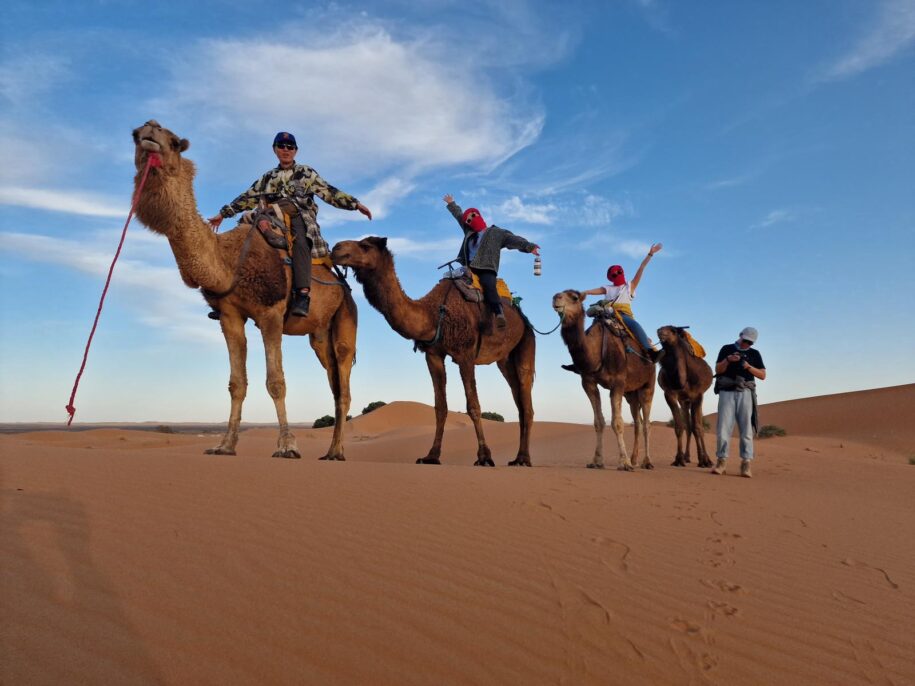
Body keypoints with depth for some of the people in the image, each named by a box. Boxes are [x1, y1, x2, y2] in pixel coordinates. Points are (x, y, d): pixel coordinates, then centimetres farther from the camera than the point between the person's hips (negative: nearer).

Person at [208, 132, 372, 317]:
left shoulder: (306, 173, 18)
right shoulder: (268, 177, 27)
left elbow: (330, 192, 12)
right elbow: (248, 198, 27)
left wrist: (355, 203, 2)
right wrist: (223, 213, 24)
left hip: (301, 217, -3)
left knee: (300, 241, -38)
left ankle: (302, 296, -52)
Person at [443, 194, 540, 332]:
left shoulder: (496, 233, 11)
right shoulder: (469, 233, 26)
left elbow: (514, 239, 0)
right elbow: (459, 216, 41)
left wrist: (529, 246, -13)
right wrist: (451, 204, 54)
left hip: (487, 269, -5)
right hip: (470, 269, 5)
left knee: (488, 286, -33)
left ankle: (499, 314, -44)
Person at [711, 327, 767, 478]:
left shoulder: (755, 354, 13)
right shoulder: (726, 349, 10)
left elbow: (762, 375, 7)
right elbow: (718, 370, 4)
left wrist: (748, 366, -9)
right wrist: (728, 360, -14)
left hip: (745, 393, 1)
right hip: (727, 392, -1)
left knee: (746, 429, -5)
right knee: (723, 427, -5)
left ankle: (746, 464, -5)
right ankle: (721, 461, -1)